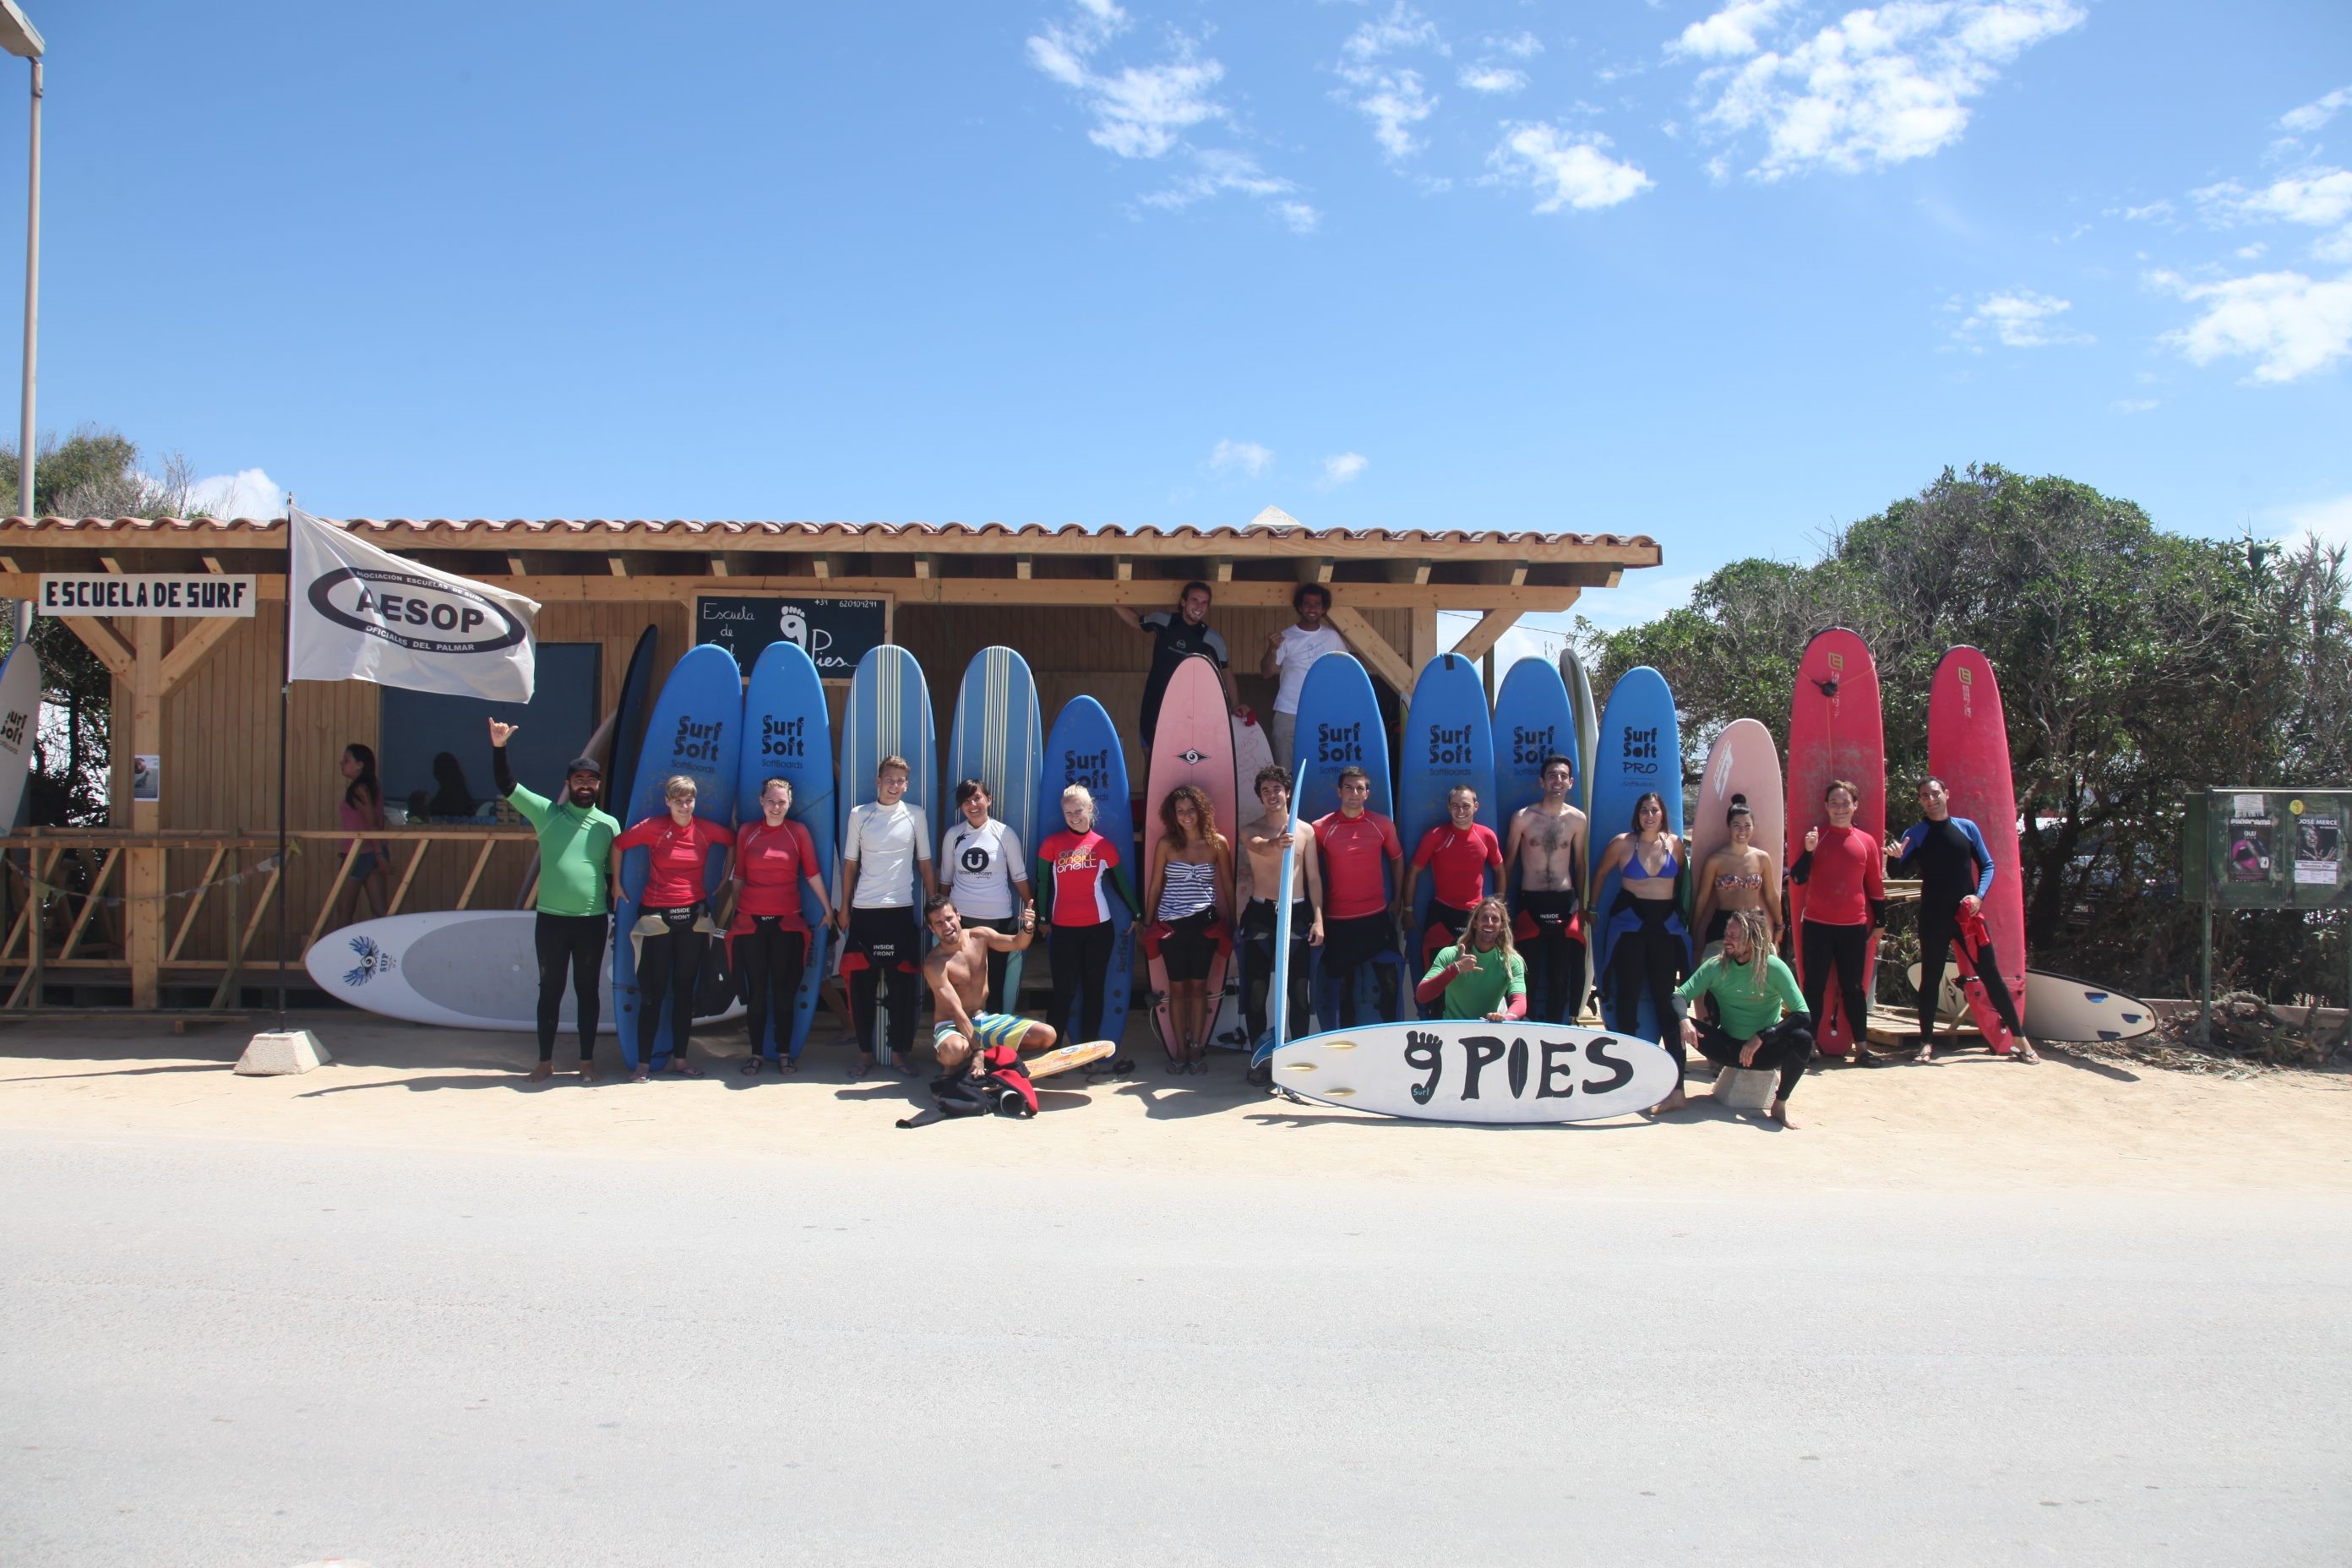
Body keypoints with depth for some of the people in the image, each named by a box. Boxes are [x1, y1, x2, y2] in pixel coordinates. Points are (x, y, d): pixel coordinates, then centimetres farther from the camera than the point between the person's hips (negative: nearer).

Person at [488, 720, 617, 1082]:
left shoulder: (609, 824, 5)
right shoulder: (547, 813, 2)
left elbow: (614, 875, 10)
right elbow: (507, 787, -4)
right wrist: (499, 747, -17)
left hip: (593, 921, 0)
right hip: (551, 918, 0)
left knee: (588, 990, 7)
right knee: (550, 989, 7)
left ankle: (587, 1061, 14)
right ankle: (545, 1060, 16)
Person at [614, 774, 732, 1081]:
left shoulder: (706, 829, 0)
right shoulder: (653, 827, -7)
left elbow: (733, 843, 16)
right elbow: (617, 844, 0)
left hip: (693, 916, 3)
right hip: (657, 917, -3)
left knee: (685, 988, 8)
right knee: (654, 991, -1)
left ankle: (679, 1059, 17)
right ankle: (643, 1062, 6)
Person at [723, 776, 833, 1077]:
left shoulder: (798, 832, 0)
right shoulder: (746, 831, 4)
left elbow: (812, 873, 3)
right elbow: (738, 877, 10)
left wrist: (828, 908, 3)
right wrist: (731, 911, 12)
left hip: (787, 922, -1)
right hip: (751, 921, 1)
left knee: (784, 990, 3)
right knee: (756, 990, 5)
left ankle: (784, 1053, 13)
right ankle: (756, 1054, 13)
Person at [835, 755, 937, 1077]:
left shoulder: (915, 815, 4)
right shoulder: (859, 815, 5)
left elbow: (925, 863, 9)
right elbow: (850, 864, 10)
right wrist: (844, 907, 7)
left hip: (901, 910, -1)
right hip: (864, 911, 1)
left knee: (902, 984, 1)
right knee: (861, 984, 3)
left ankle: (900, 1051, 13)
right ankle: (865, 1052, 14)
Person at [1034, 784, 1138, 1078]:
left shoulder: (1104, 846, 3)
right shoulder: (1052, 843, 1)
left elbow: (1120, 882, 11)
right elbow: (1043, 882, 6)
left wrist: (1137, 914, 12)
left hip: (1098, 928, 1)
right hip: (1063, 929, -1)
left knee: (1095, 990, 6)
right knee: (1063, 991, -1)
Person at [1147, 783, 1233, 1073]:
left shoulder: (1217, 842, 0)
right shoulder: (1167, 844, 0)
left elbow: (1228, 884, 6)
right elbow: (1155, 886, 5)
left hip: (1205, 923, 0)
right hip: (1171, 924, 0)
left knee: (1198, 986, 6)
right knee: (1177, 987, 4)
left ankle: (1196, 1050, 13)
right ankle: (1179, 1050, 11)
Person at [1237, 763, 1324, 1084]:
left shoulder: (1306, 831, 5)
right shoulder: (1250, 829, 0)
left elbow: (1314, 877, 7)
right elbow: (1259, 847, -25)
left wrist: (1318, 918, -2)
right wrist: (1275, 844, -49)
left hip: (1297, 913, 1)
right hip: (1260, 914, -1)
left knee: (1299, 989, 2)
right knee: (1256, 989, -1)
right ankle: (1260, 1059, 8)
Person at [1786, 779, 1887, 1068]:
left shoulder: (1867, 842, 5)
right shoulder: (1815, 836, 1)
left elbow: (1876, 885, 11)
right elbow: (1798, 878, -3)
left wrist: (1880, 921, 11)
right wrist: (1808, 851, -17)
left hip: (1854, 927, 1)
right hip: (1817, 925, -1)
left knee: (1854, 988, 7)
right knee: (1814, 987, 3)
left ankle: (1861, 1048, 11)